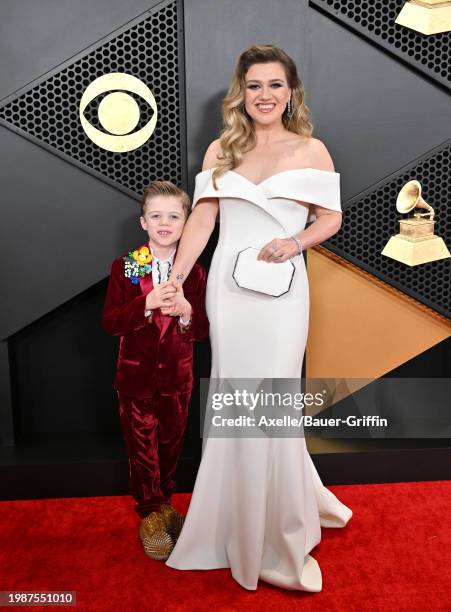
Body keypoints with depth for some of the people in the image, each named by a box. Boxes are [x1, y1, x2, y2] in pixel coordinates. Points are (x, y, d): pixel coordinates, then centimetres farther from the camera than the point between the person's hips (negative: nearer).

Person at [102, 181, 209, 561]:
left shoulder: (194, 273, -4)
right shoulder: (124, 268, -7)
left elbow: (203, 330, -4)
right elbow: (110, 323, -14)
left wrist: (187, 312, -26)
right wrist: (146, 305, -29)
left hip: (177, 377, 2)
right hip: (136, 376, -1)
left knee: (172, 444, 17)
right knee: (142, 447, 11)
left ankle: (164, 504, 41)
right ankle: (150, 515, 31)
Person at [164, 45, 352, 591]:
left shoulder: (311, 150, 5)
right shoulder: (220, 150, 10)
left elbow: (331, 218, 6)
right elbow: (201, 219, 6)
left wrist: (296, 241, -14)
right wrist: (173, 280, -3)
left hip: (280, 290, -2)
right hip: (226, 287, 3)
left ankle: (279, 544, 21)